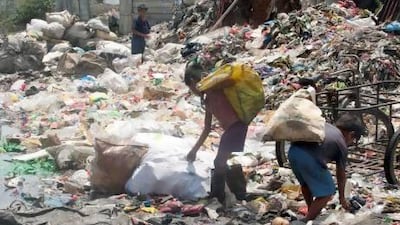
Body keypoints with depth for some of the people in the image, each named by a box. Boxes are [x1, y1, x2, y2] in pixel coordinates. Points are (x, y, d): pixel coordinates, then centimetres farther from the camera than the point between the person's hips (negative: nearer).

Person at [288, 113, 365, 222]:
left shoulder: (324, 125, 30)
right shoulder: (342, 145, 17)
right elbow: (341, 175, 25)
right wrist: (342, 198, 37)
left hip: (293, 151, 7)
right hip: (309, 157, -7)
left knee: (306, 183, 32)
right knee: (327, 192, 12)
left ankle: (311, 213, 46)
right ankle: (307, 221, 14)